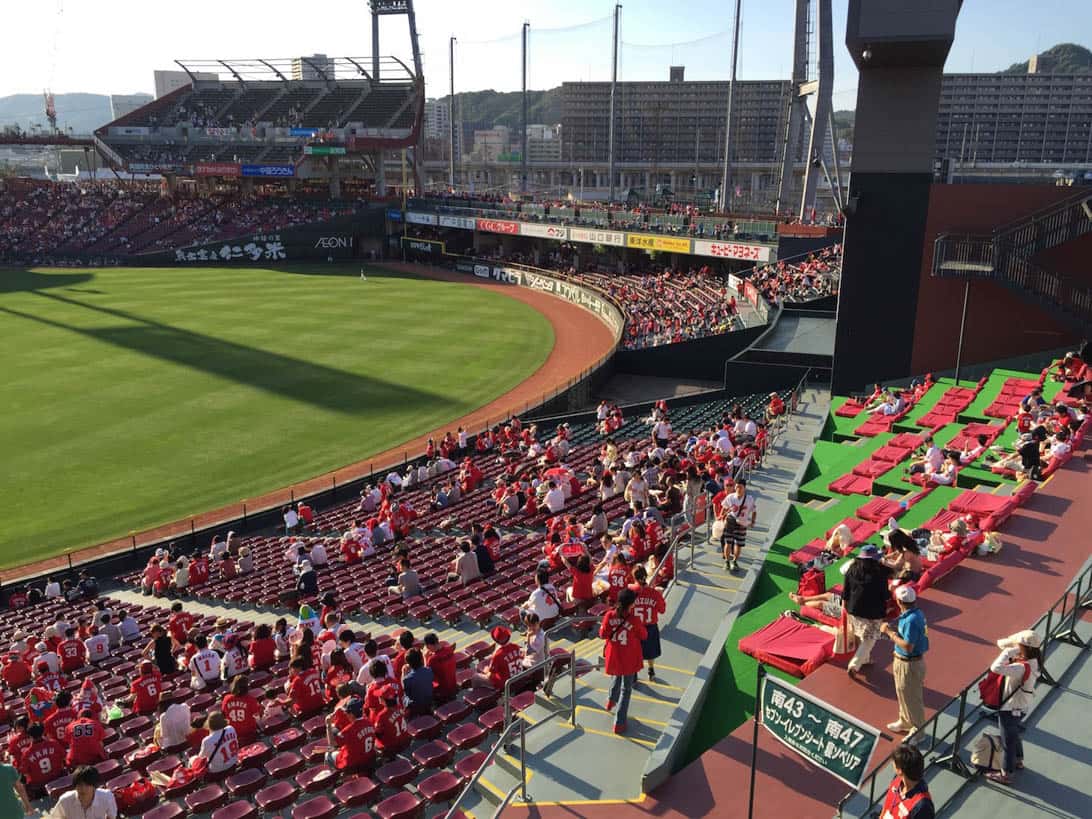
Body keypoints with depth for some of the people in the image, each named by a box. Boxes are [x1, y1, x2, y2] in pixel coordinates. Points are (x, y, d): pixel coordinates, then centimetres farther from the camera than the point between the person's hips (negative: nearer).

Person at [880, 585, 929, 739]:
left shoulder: (912, 620, -30)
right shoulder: (913, 613, -1)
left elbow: (908, 646, -30)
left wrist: (891, 633, -21)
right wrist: (891, 627, -3)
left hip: (910, 664, -10)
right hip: (902, 661, 10)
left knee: (912, 698, 8)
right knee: (903, 694, 25)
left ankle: (917, 731, 24)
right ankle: (905, 722, 43)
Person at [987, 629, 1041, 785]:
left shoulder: (1022, 667, -36)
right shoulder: (1032, 661, -8)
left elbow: (996, 668, -47)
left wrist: (1007, 652, -36)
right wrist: (1008, 646, -17)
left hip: (1011, 709, -9)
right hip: (1020, 706, 9)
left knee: (1008, 741, 9)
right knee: (1015, 734, 31)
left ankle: (1006, 774, 25)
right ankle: (1018, 760, 52)